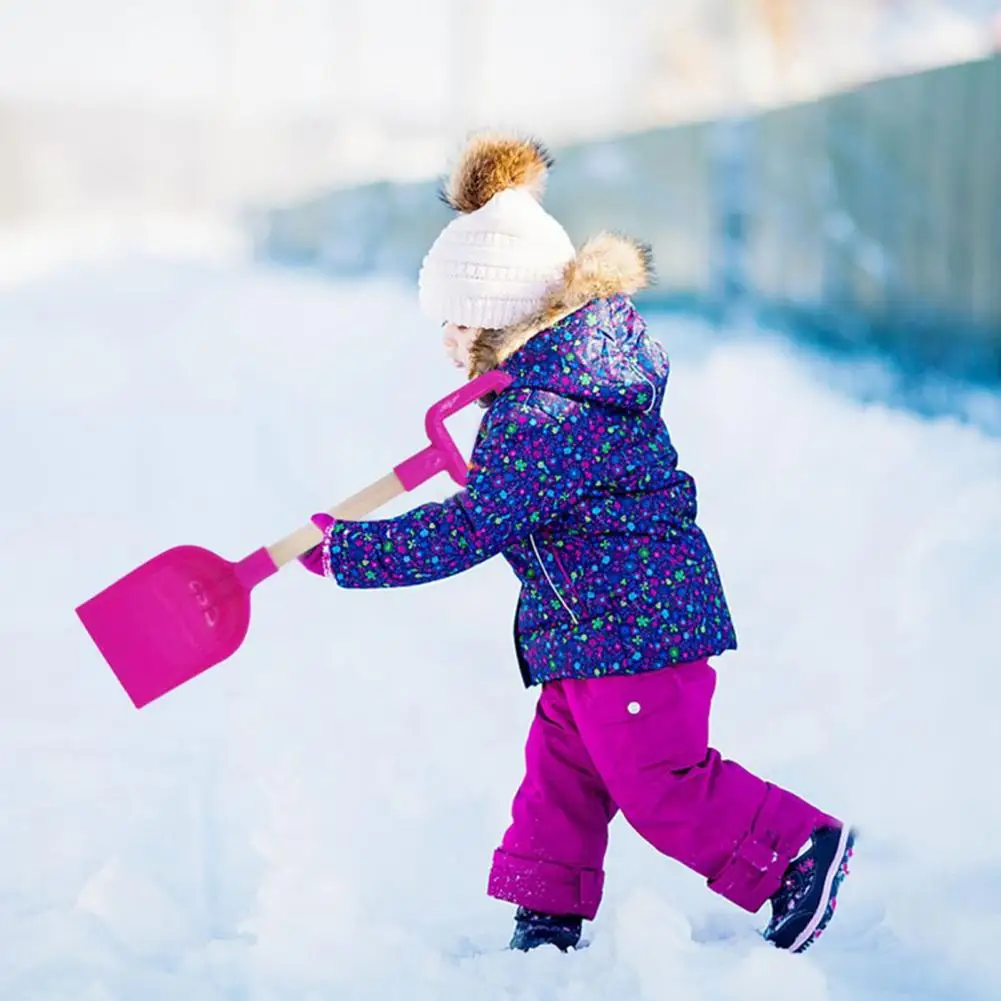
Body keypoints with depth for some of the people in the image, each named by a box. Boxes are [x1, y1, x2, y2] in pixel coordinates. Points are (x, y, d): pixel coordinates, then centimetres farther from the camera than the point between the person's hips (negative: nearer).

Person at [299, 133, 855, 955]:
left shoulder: (543, 417, -25)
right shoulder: (586, 351, 6)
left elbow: (468, 531, -25)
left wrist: (346, 551, -18)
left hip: (629, 623, -11)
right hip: (595, 624, 11)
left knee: (660, 781, -3)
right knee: (560, 770, 14)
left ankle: (799, 852, 7)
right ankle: (547, 916, 21)